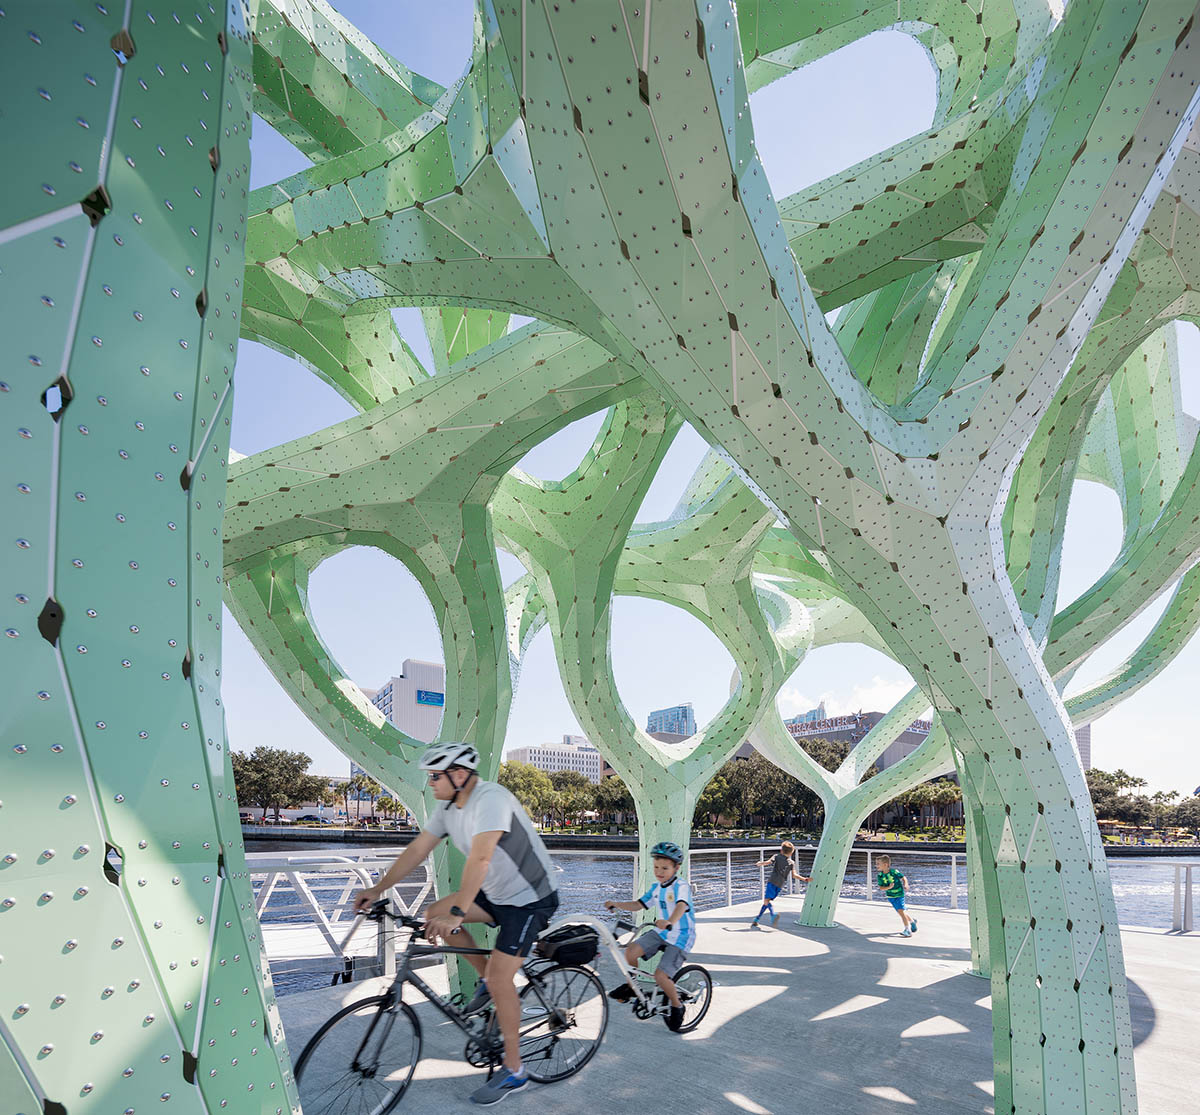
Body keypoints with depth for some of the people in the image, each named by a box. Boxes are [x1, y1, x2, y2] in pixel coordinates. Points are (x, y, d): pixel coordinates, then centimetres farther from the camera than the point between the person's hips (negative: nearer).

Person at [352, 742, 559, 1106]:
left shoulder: (491, 798, -28)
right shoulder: (448, 809, 0)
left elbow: (480, 858, -38)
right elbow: (416, 850, 3)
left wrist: (456, 913, -44)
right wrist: (377, 890, -1)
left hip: (530, 898, -8)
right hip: (497, 894, 8)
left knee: (499, 978, -12)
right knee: (434, 915, -1)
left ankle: (513, 1071, 7)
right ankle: (487, 981, 15)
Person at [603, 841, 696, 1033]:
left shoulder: (681, 886, -19)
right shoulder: (656, 887, 4)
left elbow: (681, 906, -38)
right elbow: (639, 904, 8)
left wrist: (669, 922, -58)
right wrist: (616, 904, -6)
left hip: (680, 938, -6)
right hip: (660, 932, 6)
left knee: (660, 975, -17)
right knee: (630, 952, -14)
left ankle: (676, 1006, 11)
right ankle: (630, 986, 12)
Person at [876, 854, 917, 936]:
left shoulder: (894, 871, -18)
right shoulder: (880, 876, -9)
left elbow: (903, 878, -7)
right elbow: (881, 888, -8)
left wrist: (905, 884, -26)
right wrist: (889, 887, -26)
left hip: (899, 894, -4)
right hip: (890, 896, 4)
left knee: (901, 911, -14)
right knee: (900, 911, 13)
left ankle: (908, 930, -7)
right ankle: (912, 921, 39)